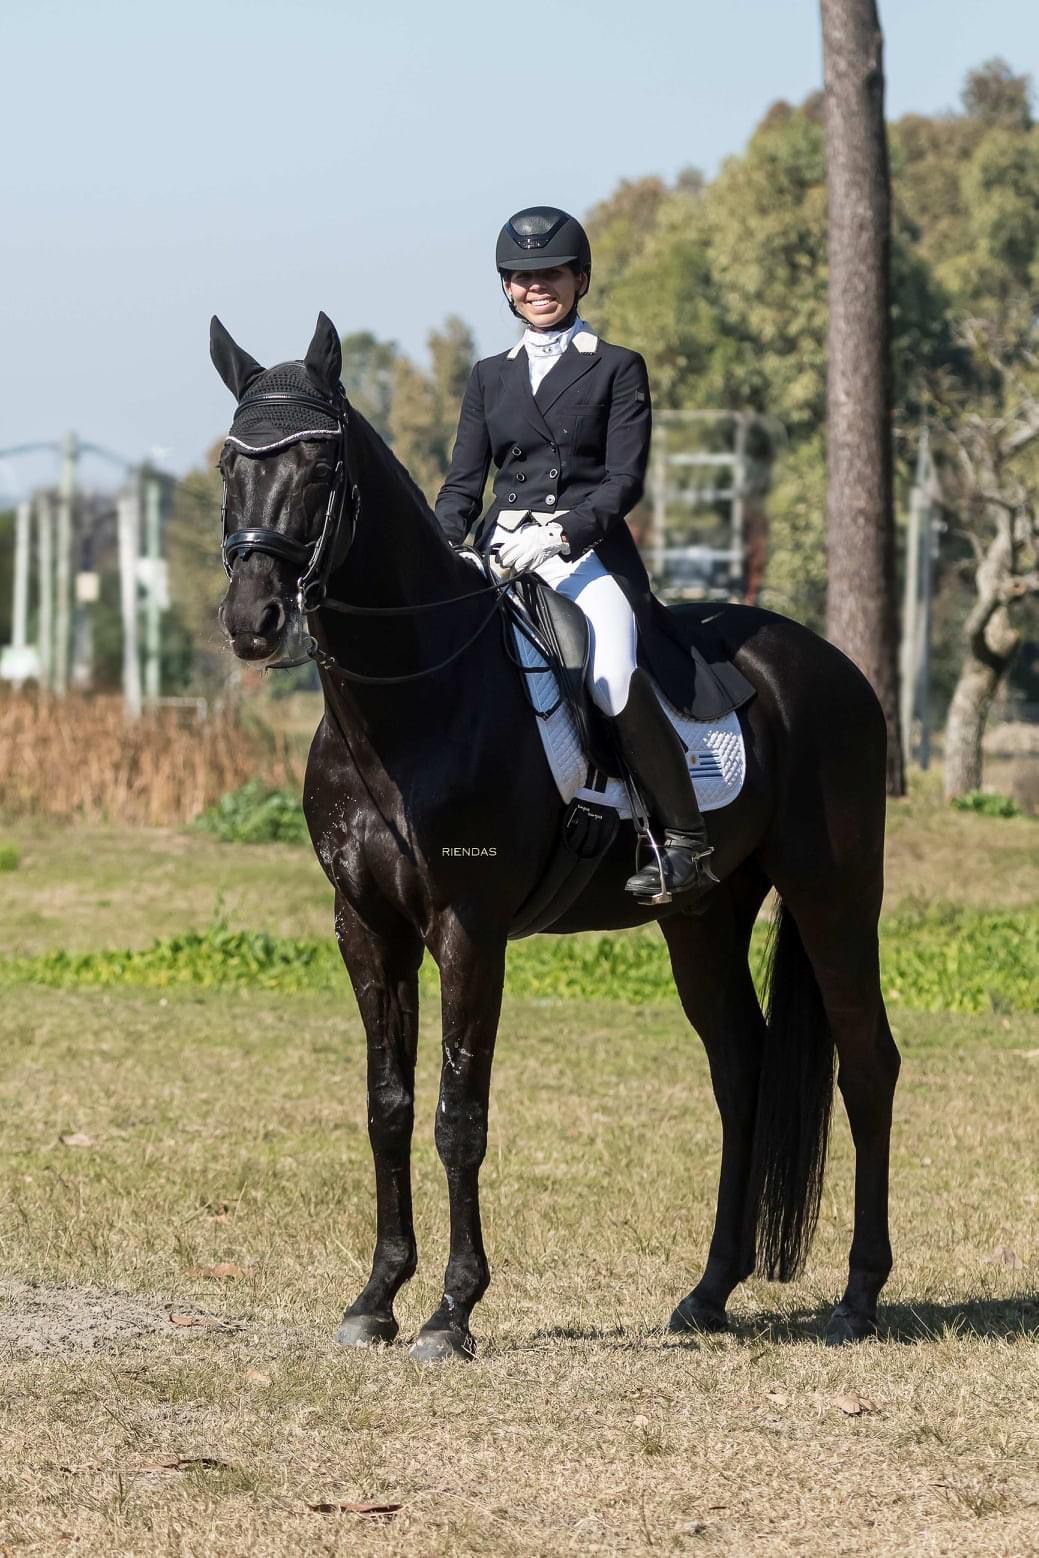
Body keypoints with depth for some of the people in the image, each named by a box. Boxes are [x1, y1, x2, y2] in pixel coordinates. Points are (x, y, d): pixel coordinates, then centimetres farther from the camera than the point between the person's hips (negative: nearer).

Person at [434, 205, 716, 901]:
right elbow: (463, 484, 14)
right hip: (500, 552, 5)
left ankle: (687, 840, -24)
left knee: (615, 676, -30)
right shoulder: (491, 376, 19)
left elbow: (625, 479, -2)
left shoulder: (617, 369, 8)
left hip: (588, 550, -5)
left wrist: (561, 531, -19)